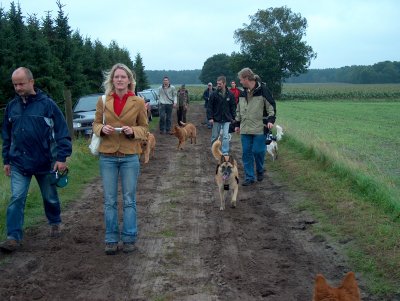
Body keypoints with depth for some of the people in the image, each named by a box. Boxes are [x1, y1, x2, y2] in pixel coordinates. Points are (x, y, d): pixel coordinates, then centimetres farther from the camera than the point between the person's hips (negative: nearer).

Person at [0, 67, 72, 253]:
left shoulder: (47, 104, -9)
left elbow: (62, 132, -9)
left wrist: (62, 158, -13)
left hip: (45, 163, -2)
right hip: (19, 164, 2)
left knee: (50, 197, 14)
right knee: (16, 199, -7)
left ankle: (55, 223, 38)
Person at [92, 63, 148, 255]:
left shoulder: (138, 102, -2)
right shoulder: (103, 101, 2)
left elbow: (145, 128, 5)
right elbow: (96, 124, 10)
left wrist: (132, 131, -15)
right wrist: (102, 129, -13)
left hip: (130, 156, -1)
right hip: (107, 156, 1)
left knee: (129, 200, 7)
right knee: (110, 201, 6)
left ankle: (129, 238, 19)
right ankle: (111, 239, 17)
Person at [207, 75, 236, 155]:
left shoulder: (230, 95, 0)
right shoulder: (214, 94, -5)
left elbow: (233, 107, 7)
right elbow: (209, 107, -4)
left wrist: (233, 117, 3)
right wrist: (210, 118, -11)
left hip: (227, 119, 0)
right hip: (216, 119, 0)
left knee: (226, 136, -6)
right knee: (214, 136, 10)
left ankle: (225, 152, -1)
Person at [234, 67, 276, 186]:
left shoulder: (262, 90, -7)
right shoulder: (243, 93, 11)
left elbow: (271, 106, -5)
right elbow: (238, 110, 21)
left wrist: (271, 120, -15)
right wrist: (237, 124, 20)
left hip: (259, 128, -5)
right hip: (245, 129, 5)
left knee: (258, 151, -4)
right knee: (246, 153, 3)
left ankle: (260, 171, 23)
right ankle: (249, 177, 11)